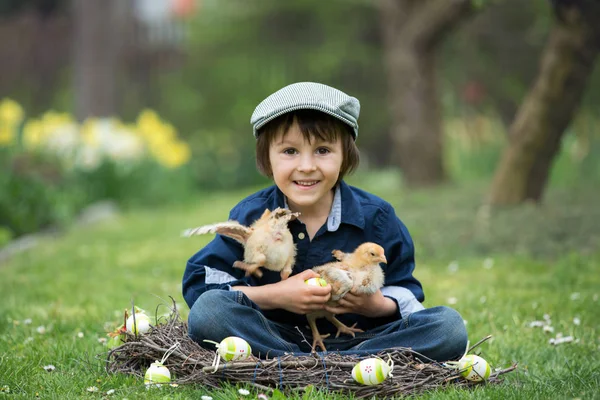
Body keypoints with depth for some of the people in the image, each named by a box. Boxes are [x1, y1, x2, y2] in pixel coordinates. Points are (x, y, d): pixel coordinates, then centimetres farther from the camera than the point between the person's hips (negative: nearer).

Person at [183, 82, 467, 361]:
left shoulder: (376, 217, -1)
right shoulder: (251, 216, -4)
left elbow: (406, 295, 5)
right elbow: (199, 283, -6)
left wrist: (378, 306, -19)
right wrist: (276, 296, -16)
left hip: (357, 339, 1)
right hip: (275, 338, -1)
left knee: (449, 326, -22)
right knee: (207, 310, -29)